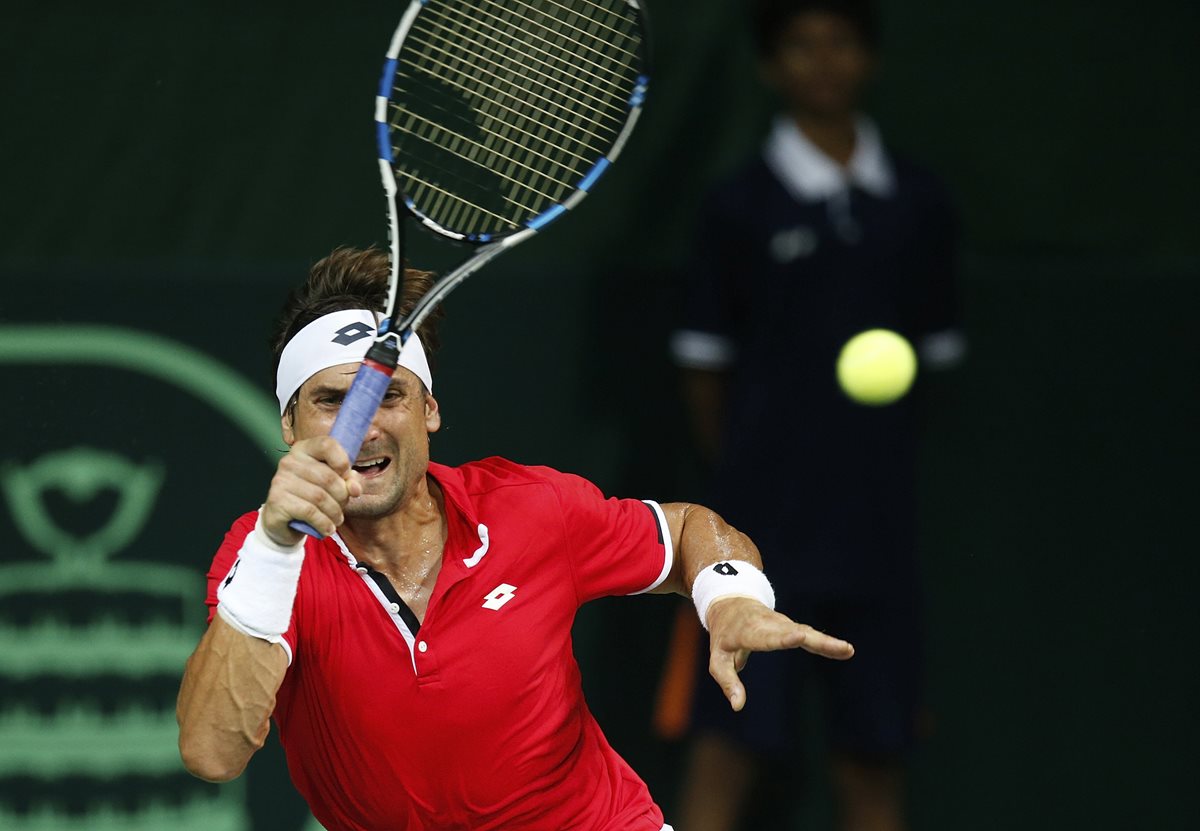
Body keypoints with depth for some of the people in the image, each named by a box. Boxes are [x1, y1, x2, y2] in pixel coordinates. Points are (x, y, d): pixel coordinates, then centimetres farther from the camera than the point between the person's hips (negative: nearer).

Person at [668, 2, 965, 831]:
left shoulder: (919, 205, 7)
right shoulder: (741, 207, -3)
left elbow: (936, 352, 14)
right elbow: (704, 364, 3)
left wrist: (870, 456, 6)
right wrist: (750, 485, 2)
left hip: (878, 537, 3)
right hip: (765, 541, -3)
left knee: (874, 763, 7)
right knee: (730, 755, -7)